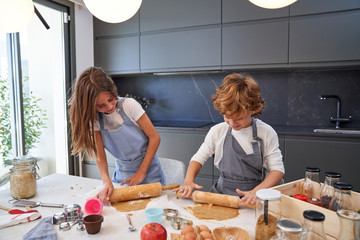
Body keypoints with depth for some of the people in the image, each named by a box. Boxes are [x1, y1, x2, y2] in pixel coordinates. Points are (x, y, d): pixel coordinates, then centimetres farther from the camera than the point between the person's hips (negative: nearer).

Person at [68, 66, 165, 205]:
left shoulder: (129, 105, -15)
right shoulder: (94, 119, -5)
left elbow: (155, 137, -12)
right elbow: (100, 155, -10)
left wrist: (141, 172, -13)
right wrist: (107, 182, -27)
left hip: (149, 174, -3)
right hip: (122, 176, 3)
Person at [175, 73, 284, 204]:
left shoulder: (266, 132, -4)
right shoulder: (217, 131, 1)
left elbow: (278, 169, -3)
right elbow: (198, 158, 10)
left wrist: (256, 192, -19)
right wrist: (189, 181, -7)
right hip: (222, 193, 1)